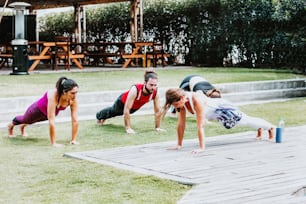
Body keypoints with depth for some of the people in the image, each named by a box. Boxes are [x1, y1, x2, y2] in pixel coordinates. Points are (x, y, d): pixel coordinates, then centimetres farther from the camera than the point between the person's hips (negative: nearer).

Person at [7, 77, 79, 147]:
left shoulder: (73, 99, -34)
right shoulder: (53, 96, -47)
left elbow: (75, 120, -28)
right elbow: (51, 121, -47)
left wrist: (73, 140, -29)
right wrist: (54, 143, -45)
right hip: (39, 109, -4)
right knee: (25, 120, 30)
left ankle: (22, 126, 69)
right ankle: (11, 125, 63)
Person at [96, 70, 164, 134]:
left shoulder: (155, 93, -36)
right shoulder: (135, 90, -48)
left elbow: (157, 111, -23)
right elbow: (126, 110, -45)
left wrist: (157, 127, -21)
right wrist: (128, 128, -44)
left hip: (135, 107, 4)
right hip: (122, 102, -4)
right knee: (113, 111, 30)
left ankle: (103, 117, 67)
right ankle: (99, 116, 64)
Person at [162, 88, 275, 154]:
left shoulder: (197, 100, -44)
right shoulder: (181, 101, -23)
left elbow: (200, 126, -44)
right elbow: (181, 123, -16)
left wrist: (202, 148, -43)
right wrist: (179, 144, -14)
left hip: (223, 109, -6)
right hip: (215, 113, 7)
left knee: (246, 121, 20)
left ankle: (270, 127, 48)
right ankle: (260, 129, 62)